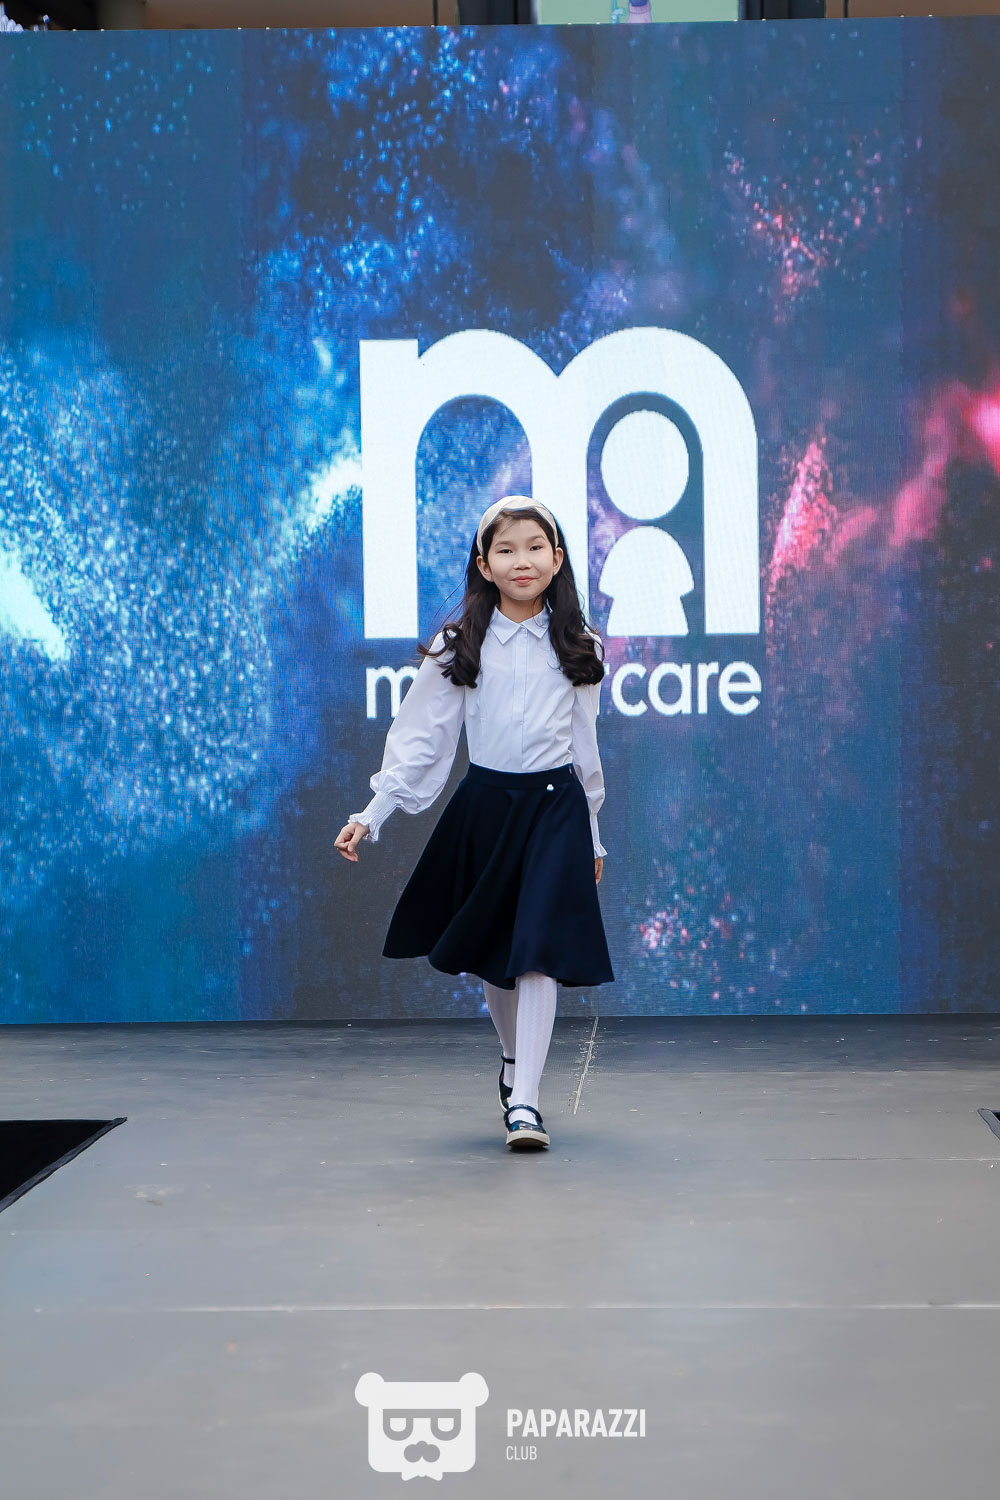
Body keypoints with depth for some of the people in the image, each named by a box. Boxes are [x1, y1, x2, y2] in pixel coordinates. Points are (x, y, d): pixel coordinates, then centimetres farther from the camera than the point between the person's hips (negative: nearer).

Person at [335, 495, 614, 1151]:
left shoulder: (577, 647, 4)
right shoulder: (459, 647, 0)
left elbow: (584, 744, 11)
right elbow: (420, 740, -1)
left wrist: (591, 836, 14)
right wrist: (371, 815, -9)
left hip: (557, 807, -1)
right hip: (485, 805, 1)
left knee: (539, 952, -12)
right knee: (489, 951, 12)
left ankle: (525, 1101, -12)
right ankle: (515, 1058, 39)